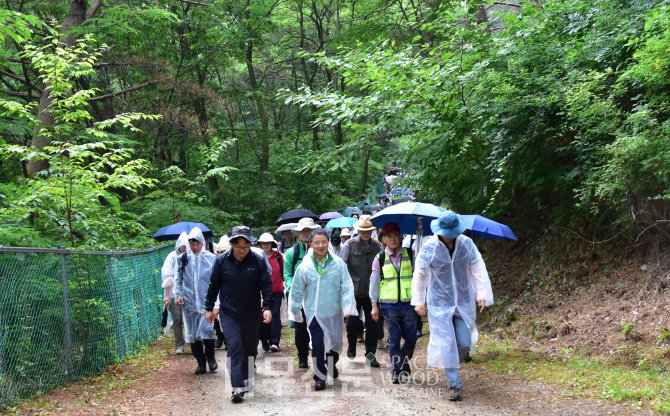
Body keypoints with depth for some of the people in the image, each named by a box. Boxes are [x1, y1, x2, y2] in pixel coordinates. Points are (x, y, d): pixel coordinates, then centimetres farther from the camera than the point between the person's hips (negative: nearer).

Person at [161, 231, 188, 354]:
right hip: (175, 294, 0)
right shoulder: (172, 257, 1)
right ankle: (180, 345, 5)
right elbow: (169, 278, 0)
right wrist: (167, 295, -4)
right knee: (177, 319, -2)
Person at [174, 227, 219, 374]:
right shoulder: (183, 259, 6)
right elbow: (178, 279, 15)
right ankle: (200, 362, 15)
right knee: (192, 333, 4)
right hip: (189, 302, 2)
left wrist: (216, 301, -2)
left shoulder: (211, 258, 2)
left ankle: (210, 357, 12)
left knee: (207, 330, -11)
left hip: (206, 301, -2)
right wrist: (179, 294, 1)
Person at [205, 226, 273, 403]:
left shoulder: (258, 260, -6)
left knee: (250, 348, 14)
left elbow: (266, 285, -4)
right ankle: (238, 387, -15)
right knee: (234, 347, -12)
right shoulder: (222, 261, -5)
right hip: (229, 314, -1)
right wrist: (209, 308, 10)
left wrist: (268, 307, -14)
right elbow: (214, 285, 6)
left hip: (252, 314, 1)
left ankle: (245, 379, 34)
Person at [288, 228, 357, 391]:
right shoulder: (304, 267, -3)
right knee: (317, 344, -5)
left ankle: (332, 364, 43)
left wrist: (348, 307, -11)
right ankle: (320, 376, 9)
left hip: (334, 311, 1)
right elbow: (297, 291, 7)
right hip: (313, 312, -1)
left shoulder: (338, 263, -4)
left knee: (335, 342, 12)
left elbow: (347, 286, -3)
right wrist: (296, 311, 12)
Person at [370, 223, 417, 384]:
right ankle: (396, 371, 12)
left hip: (408, 304, 1)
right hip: (389, 305, -1)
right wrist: (374, 305, 3)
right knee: (394, 339, 1)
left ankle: (404, 362, 31)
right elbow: (374, 283, 7)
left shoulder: (410, 255, 3)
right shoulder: (380, 259, 3)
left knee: (411, 338, 4)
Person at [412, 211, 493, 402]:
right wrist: (418, 301, 5)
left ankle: (450, 366, 33)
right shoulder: (429, 248, -10)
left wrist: (483, 295, 1)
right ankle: (454, 384, 4)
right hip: (440, 304, -2)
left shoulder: (466, 244, -4)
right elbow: (419, 274, 1)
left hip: (464, 302, 2)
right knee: (447, 343, -5)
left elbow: (479, 270, 4)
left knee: (464, 342, 3)